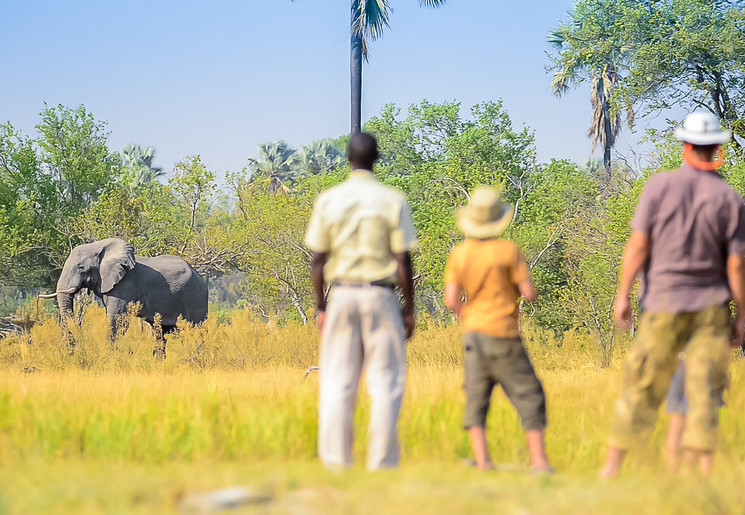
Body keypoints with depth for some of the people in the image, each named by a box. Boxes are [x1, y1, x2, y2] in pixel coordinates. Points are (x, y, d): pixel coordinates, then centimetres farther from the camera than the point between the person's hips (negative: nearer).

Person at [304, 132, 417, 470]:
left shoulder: (328, 200, 1)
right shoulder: (393, 201, -3)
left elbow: (318, 260, 1)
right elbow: (403, 261, -5)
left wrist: (321, 308, 9)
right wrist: (409, 309, 3)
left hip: (342, 296, 2)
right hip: (381, 295, -2)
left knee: (337, 383, 5)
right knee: (385, 382, 3)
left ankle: (336, 458, 3)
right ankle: (382, 459, 0)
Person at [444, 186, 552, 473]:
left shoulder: (459, 254, 1)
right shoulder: (508, 250, -10)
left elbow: (451, 300, -4)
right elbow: (529, 293, -10)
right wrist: (519, 285, 12)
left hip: (473, 333, 4)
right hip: (503, 336, -4)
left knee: (476, 399, 8)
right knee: (529, 397, 3)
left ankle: (482, 460, -1)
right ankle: (539, 459, 0)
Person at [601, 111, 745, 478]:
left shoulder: (659, 186, -6)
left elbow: (638, 245, -8)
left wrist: (623, 296, -2)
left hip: (665, 303, 0)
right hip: (711, 307, 0)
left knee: (642, 387, 6)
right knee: (705, 390, 1)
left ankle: (613, 465, 11)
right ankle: (705, 469, -4)